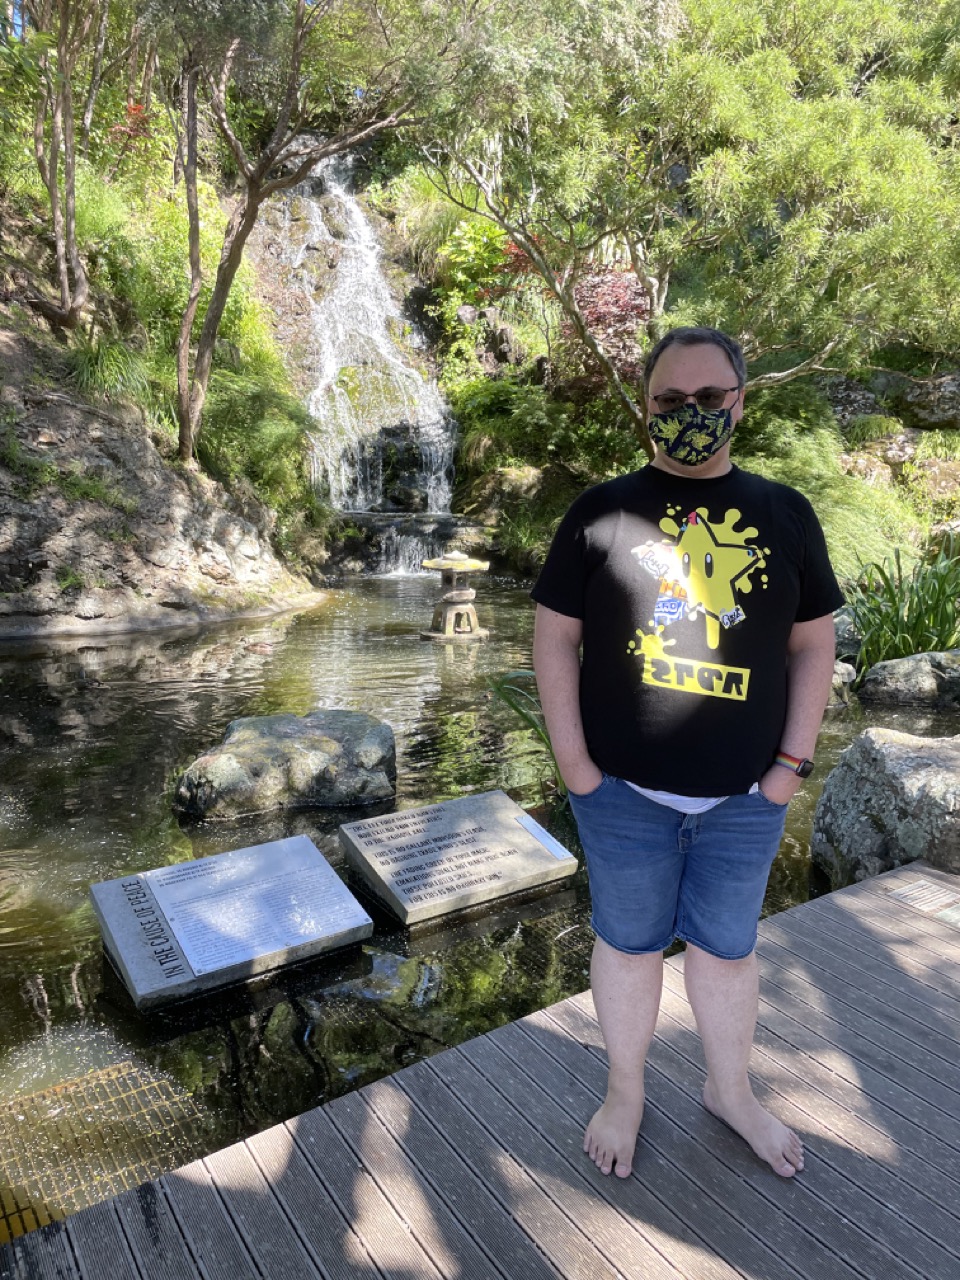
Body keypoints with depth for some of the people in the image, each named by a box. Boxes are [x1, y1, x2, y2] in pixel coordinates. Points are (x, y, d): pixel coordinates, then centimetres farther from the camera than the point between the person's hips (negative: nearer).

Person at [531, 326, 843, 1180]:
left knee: (727, 949, 19)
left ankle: (731, 1091, 43)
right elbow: (555, 637, -4)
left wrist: (794, 761, -1)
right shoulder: (601, 511, -5)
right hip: (624, 792, -1)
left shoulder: (785, 514, 2)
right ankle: (625, 1094, 39)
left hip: (745, 797, 2)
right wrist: (573, 763, -8)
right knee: (629, 946, 15)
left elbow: (813, 644, 5)